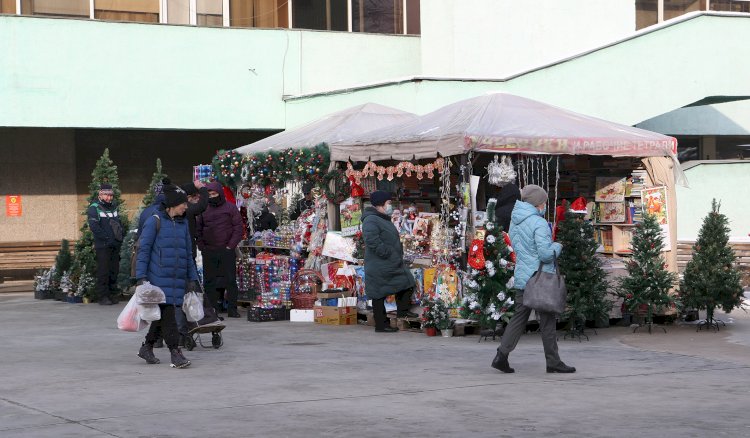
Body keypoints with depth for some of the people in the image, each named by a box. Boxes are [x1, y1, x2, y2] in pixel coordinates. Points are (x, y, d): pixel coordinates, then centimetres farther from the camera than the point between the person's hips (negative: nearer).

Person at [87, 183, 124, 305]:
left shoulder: (114, 207, 17)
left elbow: (120, 223, 21)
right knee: (103, 271, -6)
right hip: (102, 245, -6)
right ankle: (103, 296, -3)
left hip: (115, 245, 6)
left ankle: (113, 294, 15)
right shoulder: (94, 208, -5)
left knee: (114, 271, 8)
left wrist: (121, 236, 3)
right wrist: (108, 238, -17)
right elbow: (94, 226, -15)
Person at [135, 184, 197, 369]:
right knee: (167, 314, -10)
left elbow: (188, 254, 20)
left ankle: (147, 347, 23)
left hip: (177, 280, 6)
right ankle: (175, 353, -8)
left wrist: (192, 279, 17)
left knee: (163, 316, 8)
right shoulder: (155, 221, -3)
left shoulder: (183, 224, 15)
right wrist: (141, 277, -12)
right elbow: (143, 249, -5)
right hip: (159, 278, -6)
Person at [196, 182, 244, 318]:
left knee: (230, 280, -1)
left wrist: (231, 245, -8)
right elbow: (198, 229, 14)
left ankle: (232, 309, 4)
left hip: (226, 250, -3)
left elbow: (238, 227, -1)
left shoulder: (230, 208, 1)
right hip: (208, 252, 3)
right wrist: (201, 245, 2)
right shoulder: (204, 210, 10)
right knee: (209, 281, 4)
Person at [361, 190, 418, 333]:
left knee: (406, 283, 12)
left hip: (393, 265, 10)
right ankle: (381, 325, 3)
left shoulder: (384, 220, 17)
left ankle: (402, 310, 26)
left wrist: (398, 254, 16)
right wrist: (388, 254, -25)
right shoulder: (370, 220, -17)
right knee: (379, 295, -2)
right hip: (379, 266, -10)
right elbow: (373, 241, -29)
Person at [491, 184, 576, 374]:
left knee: (519, 317, 10)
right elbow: (546, 254, -22)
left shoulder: (515, 222, 10)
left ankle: (502, 355, -2)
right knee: (547, 321, 2)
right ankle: (553, 362, 10)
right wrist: (557, 246, -1)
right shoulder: (539, 223, -17)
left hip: (521, 278, 7)